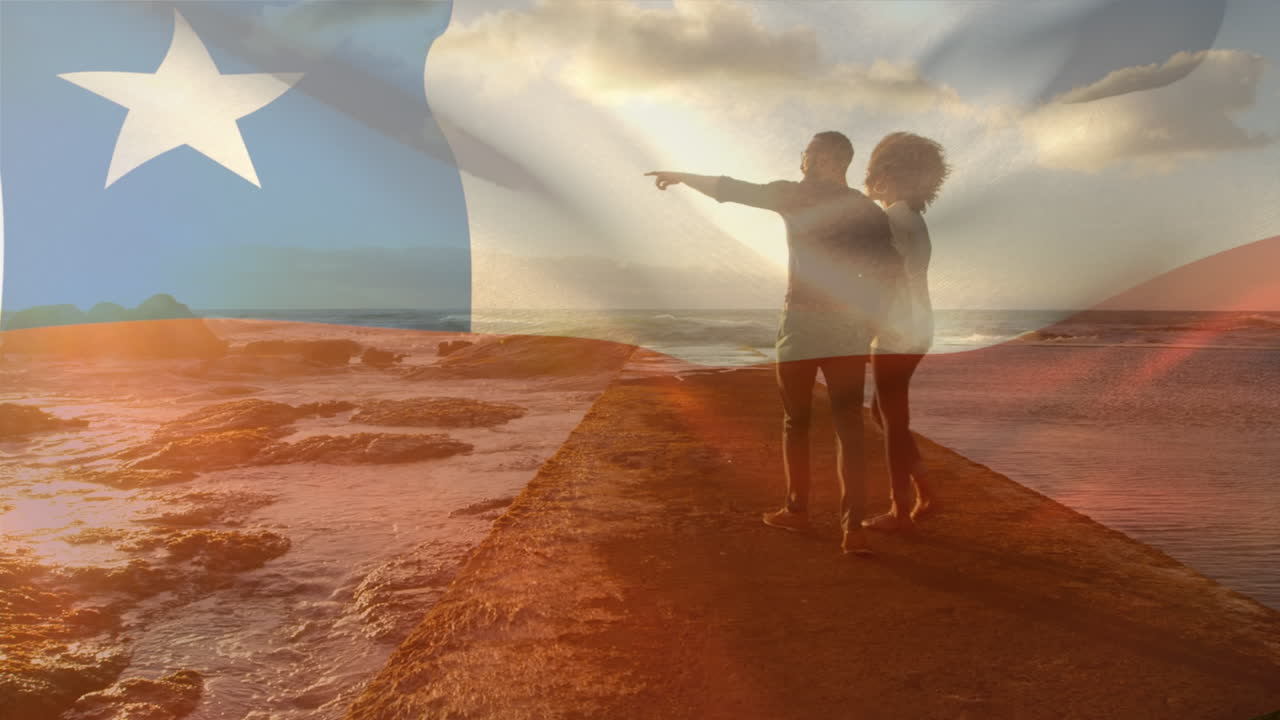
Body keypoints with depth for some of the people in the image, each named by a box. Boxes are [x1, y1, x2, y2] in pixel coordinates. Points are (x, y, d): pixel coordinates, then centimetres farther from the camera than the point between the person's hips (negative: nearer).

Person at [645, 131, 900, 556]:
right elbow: (890, 269, -2)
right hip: (848, 329, 2)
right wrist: (869, 320, 8)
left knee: (795, 422, 14)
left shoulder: (795, 196, 0)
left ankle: (797, 510, 24)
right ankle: (853, 528, -9)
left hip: (800, 323, -2)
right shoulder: (869, 211, 8)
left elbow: (729, 190, 4)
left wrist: (682, 177, 18)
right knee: (849, 426, 0)